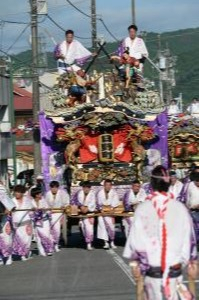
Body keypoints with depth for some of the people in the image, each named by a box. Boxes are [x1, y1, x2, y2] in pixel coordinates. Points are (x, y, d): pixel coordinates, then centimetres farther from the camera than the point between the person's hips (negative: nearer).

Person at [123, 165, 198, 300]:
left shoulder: (143, 209, -7)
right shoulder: (180, 208, -4)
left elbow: (136, 239, -3)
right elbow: (189, 238, 4)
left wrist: (134, 263, 8)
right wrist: (193, 262, 15)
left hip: (152, 269, 0)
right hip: (175, 268, 0)